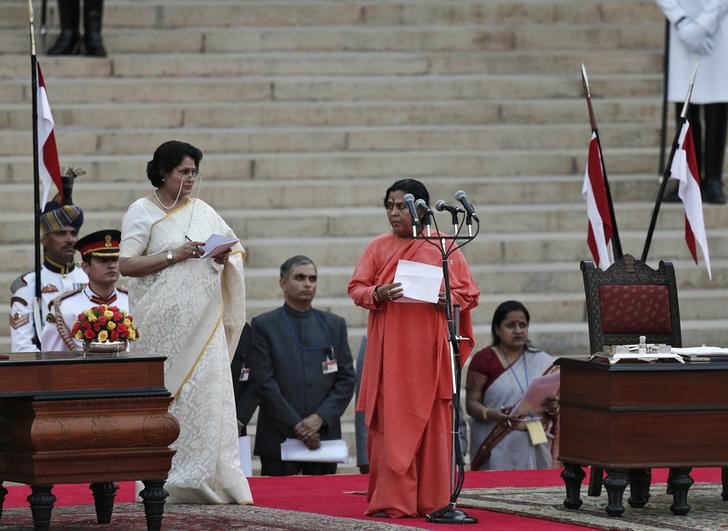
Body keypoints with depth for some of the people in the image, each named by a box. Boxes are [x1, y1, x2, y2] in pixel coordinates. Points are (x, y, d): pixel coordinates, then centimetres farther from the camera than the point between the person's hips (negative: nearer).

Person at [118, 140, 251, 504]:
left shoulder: (203, 211, 15)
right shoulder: (142, 212, 0)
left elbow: (238, 250, 21)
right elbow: (125, 264, -9)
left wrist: (225, 258, -2)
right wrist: (174, 256, -16)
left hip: (203, 323, 4)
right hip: (163, 324, -4)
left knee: (207, 394, -4)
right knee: (166, 397, -7)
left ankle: (204, 479, -3)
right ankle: (163, 483, -4)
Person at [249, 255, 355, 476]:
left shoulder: (334, 325, 13)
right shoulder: (263, 325, 3)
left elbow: (346, 379, 8)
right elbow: (265, 383, -4)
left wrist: (320, 417, -7)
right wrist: (296, 425, -10)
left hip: (324, 435, 3)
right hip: (279, 437, -3)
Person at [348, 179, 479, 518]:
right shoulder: (378, 247, 10)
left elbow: (469, 294, 5)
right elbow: (356, 288, 7)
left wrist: (444, 299, -15)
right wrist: (378, 294, -14)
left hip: (429, 349, -1)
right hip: (389, 348, 1)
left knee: (432, 422, -1)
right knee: (390, 422, -4)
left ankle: (433, 500, 4)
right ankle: (392, 499, -4)